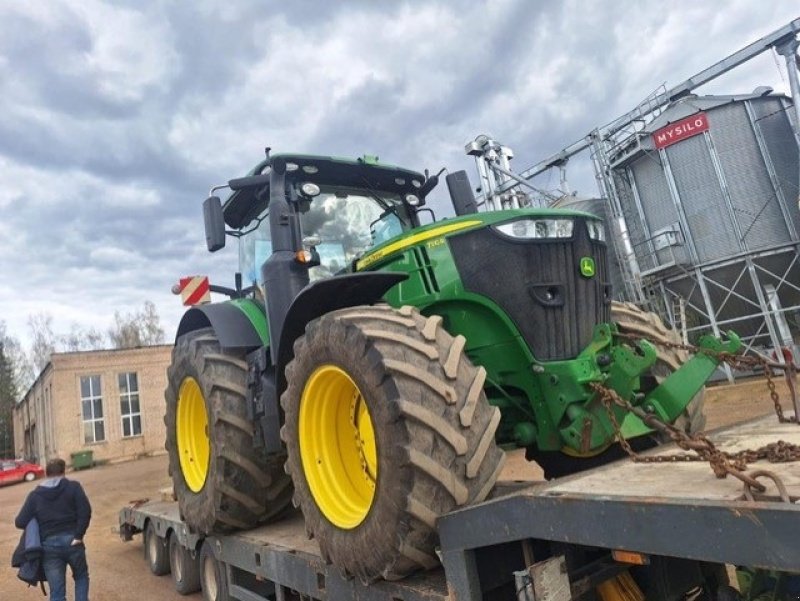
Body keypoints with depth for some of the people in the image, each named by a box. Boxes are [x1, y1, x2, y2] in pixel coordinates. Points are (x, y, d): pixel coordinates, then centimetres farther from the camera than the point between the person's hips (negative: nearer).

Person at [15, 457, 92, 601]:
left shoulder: (35, 495, 6)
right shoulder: (73, 487, 0)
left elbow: (20, 522, 2)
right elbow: (85, 511, -13)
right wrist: (78, 535, -8)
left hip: (49, 545, 1)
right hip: (71, 540, -1)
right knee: (81, 577, 24)